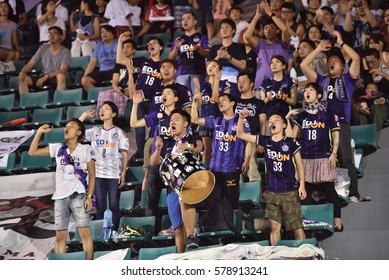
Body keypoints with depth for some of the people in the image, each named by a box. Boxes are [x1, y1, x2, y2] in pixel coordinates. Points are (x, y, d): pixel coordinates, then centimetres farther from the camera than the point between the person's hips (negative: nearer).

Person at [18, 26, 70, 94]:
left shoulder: (65, 51, -4)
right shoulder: (43, 48, 10)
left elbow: (62, 71, -16)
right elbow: (30, 64, 8)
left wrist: (46, 77, -28)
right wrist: (22, 72, -14)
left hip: (57, 79, -4)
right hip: (43, 78, 4)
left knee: (61, 76, -39)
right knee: (23, 79, -19)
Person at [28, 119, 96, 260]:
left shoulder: (86, 149, 0)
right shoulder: (57, 148, 8)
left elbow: (92, 175, 1)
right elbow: (32, 152, 9)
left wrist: (89, 196, -8)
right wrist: (39, 133, 0)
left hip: (78, 195, -3)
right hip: (60, 197, 3)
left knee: (84, 232, -8)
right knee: (60, 235, 4)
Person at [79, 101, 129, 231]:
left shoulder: (119, 132, 3)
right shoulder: (95, 131, 10)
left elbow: (124, 154, 1)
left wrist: (123, 173, -7)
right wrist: (84, 115, 4)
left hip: (114, 175, -3)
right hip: (98, 174, 3)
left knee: (114, 205, 0)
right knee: (100, 206, 5)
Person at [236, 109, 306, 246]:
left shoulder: (291, 142, -1)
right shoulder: (265, 141, 5)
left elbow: (299, 165, 3)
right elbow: (240, 134, 6)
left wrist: (302, 185, -5)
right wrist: (241, 118, -10)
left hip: (290, 192, -2)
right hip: (271, 192, 2)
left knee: (297, 227, -1)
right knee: (275, 227, 2)